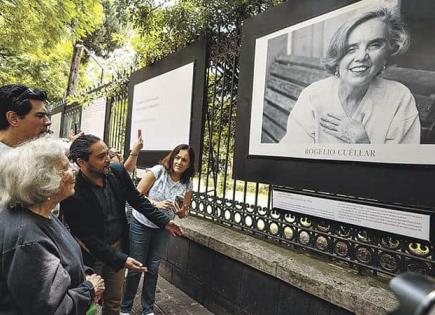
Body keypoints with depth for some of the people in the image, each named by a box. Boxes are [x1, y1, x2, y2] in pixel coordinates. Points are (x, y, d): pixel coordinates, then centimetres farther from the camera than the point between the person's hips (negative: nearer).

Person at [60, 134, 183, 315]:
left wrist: (164, 221, 1)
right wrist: (121, 260, -25)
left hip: (118, 246, 5)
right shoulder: (72, 193, -26)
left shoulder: (117, 172, -11)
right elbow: (87, 237, -21)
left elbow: (137, 199, 3)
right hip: (91, 254, -4)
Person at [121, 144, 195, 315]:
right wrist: (156, 204, -28)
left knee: (153, 269, 13)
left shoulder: (187, 184, -7)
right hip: (141, 224, -3)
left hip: (162, 229, 3)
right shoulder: (157, 171, -18)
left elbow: (183, 214, 1)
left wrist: (181, 211, -22)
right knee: (136, 268, 5)